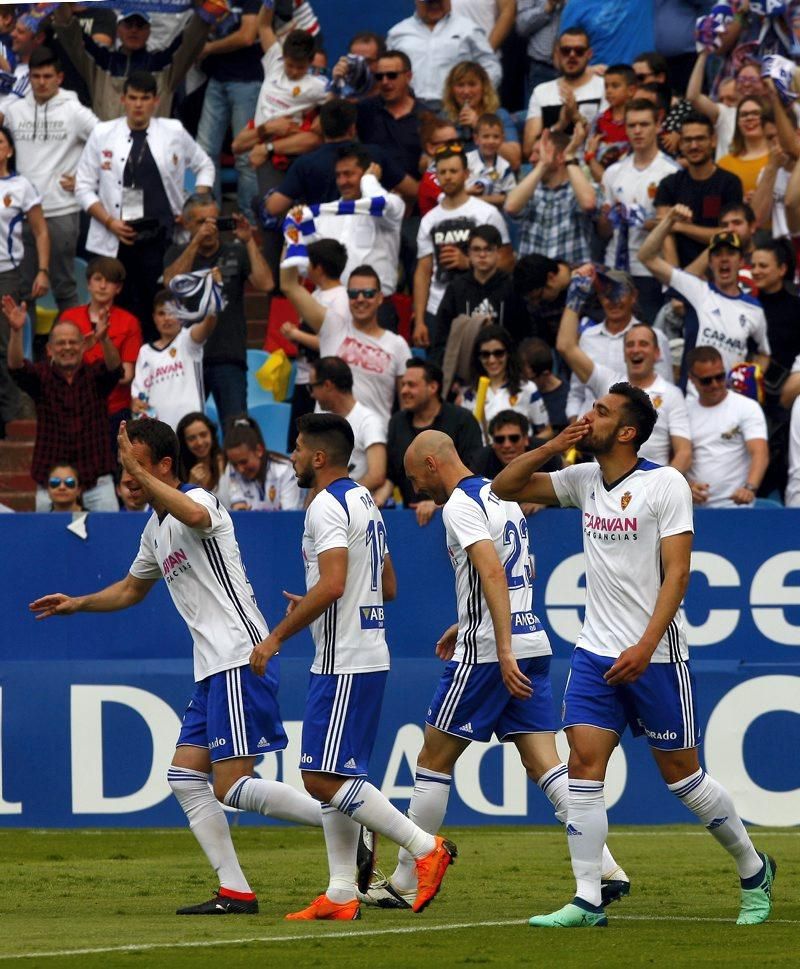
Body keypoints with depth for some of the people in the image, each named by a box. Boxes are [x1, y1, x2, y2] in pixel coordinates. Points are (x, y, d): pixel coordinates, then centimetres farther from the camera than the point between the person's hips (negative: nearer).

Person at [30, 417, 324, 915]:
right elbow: (132, 588, 38)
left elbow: (194, 514, -38)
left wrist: (140, 473, -32)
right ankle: (235, 892, 2)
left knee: (233, 786, -16)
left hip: (242, 660, -10)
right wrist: (77, 604, 29)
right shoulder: (157, 527, 20)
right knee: (185, 777, 4)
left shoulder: (199, 500, -9)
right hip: (213, 669, 10)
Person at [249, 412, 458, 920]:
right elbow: (388, 586, 24)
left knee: (324, 778, -11)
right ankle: (341, 894, 9)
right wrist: (311, 607, 28)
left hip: (344, 665, -10)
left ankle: (426, 848, -12)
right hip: (368, 655, 10)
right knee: (334, 777, 11)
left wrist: (278, 636, -19)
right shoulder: (365, 502, 17)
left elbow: (332, 584, -25)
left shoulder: (327, 506, -14)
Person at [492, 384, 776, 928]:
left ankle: (755, 872, 23)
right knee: (584, 764, -8)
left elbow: (677, 573, -15)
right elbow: (505, 488, 14)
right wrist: (556, 445, -1)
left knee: (681, 773, 3)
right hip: (596, 653, 5)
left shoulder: (666, 484, -11)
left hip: (655, 657, -5)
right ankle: (588, 901, -8)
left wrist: (644, 648, -24)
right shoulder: (585, 479, 7)